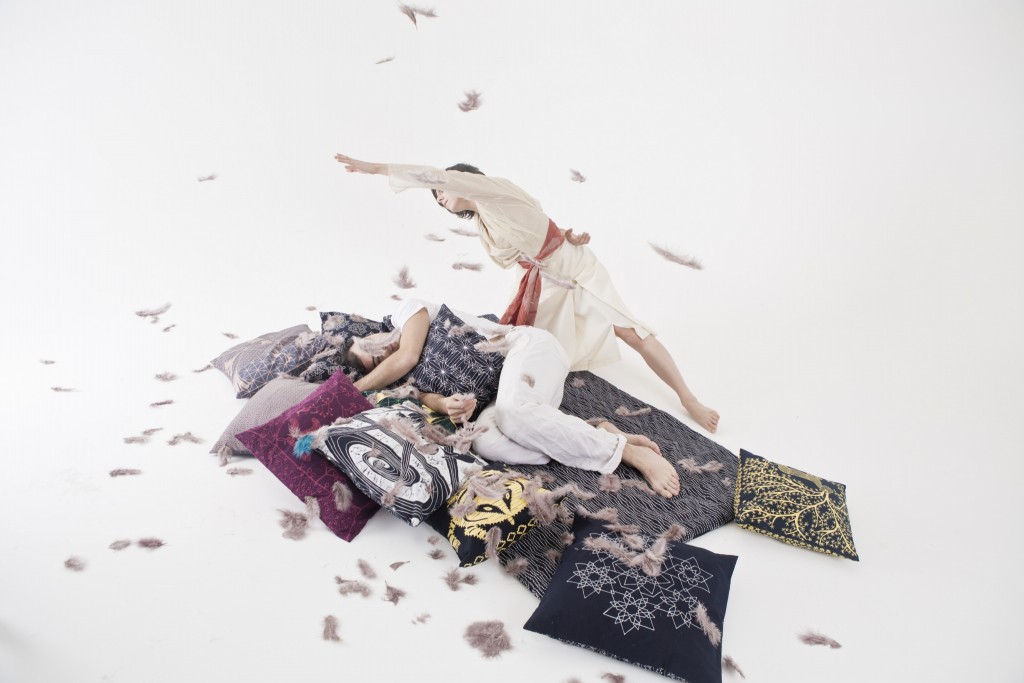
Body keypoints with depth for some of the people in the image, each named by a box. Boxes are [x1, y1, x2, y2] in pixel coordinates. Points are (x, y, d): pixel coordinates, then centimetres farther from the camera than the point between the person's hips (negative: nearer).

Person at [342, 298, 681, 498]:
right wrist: (445, 405, -28)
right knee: (485, 442, -25)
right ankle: (602, 435, -21)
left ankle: (628, 451, -25)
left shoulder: (407, 310, 2)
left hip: (526, 345, -6)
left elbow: (406, 358, -15)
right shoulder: (408, 374, 16)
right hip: (509, 393, 6)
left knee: (512, 412, -37)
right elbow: (426, 393, -3)